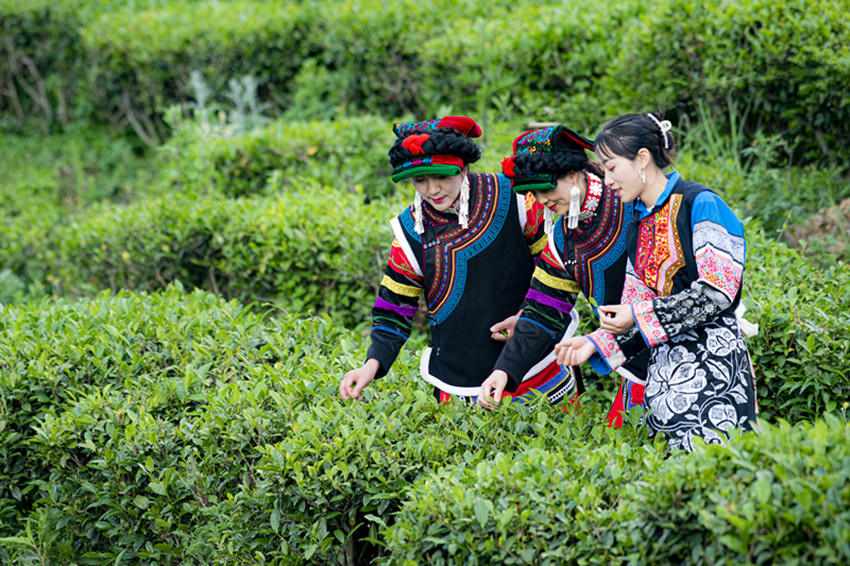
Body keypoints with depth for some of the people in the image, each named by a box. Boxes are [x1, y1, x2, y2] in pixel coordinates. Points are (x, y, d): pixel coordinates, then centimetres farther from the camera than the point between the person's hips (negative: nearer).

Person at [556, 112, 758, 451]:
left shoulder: (700, 204, -7)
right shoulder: (637, 228, 17)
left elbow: (717, 291, -15)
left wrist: (638, 316, -11)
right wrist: (596, 342, 0)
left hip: (713, 361, -7)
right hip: (663, 366, 7)